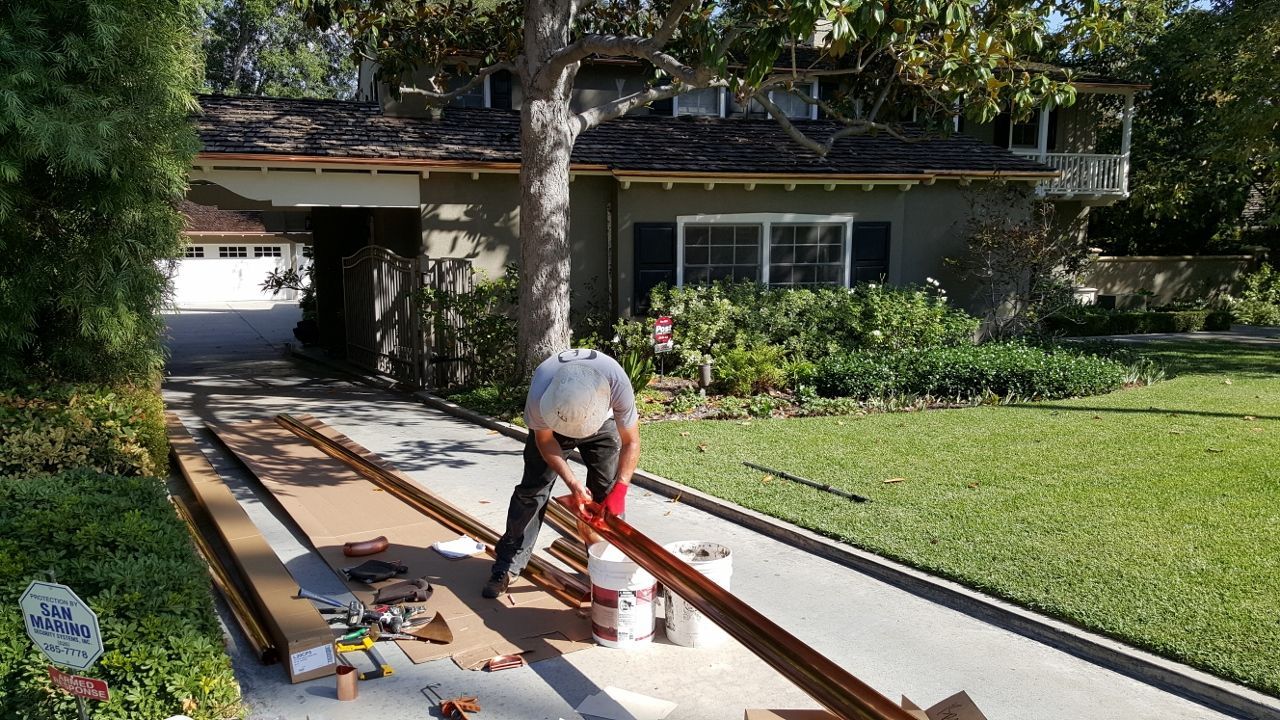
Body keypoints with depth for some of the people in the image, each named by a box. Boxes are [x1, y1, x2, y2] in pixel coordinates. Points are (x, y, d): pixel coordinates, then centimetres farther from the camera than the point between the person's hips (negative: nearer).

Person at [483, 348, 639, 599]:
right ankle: (507, 566, 7)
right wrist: (573, 484, -29)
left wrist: (620, 489, -38)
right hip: (550, 424, 0)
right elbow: (544, 441, -21)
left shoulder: (618, 384, -42)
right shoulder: (540, 393, -42)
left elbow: (631, 442, -28)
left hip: (603, 424, 0)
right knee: (532, 489, -3)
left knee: (607, 493, -6)